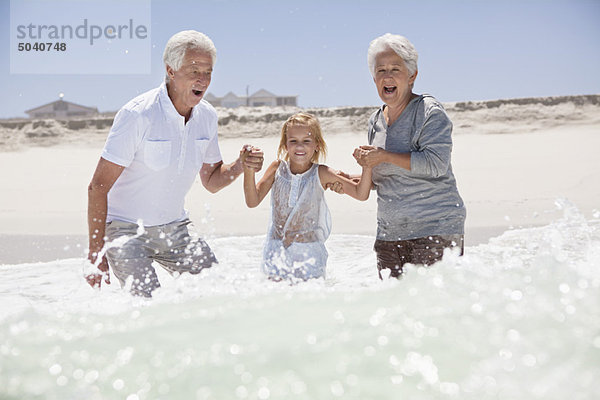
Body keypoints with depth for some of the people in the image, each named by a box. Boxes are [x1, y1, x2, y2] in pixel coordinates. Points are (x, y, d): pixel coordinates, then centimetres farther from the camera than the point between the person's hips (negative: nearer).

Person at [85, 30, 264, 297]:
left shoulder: (207, 116, -1)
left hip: (174, 228, 6)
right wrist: (96, 255, -23)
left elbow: (211, 181, 12)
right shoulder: (138, 115, -22)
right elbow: (98, 187, -20)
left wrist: (240, 166, -11)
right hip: (126, 229, -6)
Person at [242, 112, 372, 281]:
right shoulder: (277, 168, -1)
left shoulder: (321, 174, -5)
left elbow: (361, 194, -6)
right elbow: (253, 201, -5)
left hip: (309, 251, -1)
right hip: (276, 251, 2)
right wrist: (249, 172, -19)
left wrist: (367, 167, -21)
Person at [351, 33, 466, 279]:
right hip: (389, 235, 6)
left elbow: (435, 164, -20)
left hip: (436, 230, -6)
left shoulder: (430, 112, -7)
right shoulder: (375, 121, 14)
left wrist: (385, 156, -17)